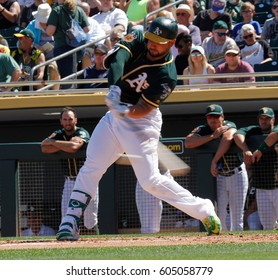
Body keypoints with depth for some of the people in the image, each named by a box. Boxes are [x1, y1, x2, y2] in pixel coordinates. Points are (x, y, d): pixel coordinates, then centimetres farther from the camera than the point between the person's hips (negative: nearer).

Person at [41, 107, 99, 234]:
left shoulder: (82, 133, -12)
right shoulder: (59, 134, 4)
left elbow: (74, 147, -32)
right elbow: (44, 148, -13)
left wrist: (54, 142, -18)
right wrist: (65, 145, -18)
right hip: (70, 181, 4)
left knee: (90, 219, -2)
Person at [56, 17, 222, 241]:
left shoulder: (167, 76, -19)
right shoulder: (138, 42, -5)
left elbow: (142, 109, -23)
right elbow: (119, 55, -25)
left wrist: (125, 111, -45)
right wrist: (114, 86, -41)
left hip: (141, 122, -6)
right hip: (114, 115, 6)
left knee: (150, 180, -10)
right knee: (90, 170, 0)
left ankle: (204, 210, 2)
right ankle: (70, 225, 2)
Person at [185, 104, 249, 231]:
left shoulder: (229, 126, -10)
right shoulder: (203, 130, -5)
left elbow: (227, 139, -31)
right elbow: (187, 143, -22)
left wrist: (214, 161, -36)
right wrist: (213, 136, -24)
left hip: (237, 175, -1)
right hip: (218, 177, 1)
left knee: (237, 219, 0)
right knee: (218, 216, -10)